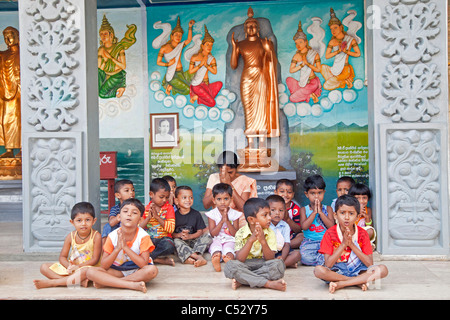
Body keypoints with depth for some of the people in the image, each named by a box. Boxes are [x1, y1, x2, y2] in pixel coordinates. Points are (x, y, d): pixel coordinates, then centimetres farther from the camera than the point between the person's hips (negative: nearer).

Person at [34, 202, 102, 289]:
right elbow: (62, 257, 2)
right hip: (70, 267, 6)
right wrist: (69, 266, -20)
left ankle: (50, 283, -28)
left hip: (87, 267, -6)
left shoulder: (96, 236, -12)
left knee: (85, 271, -41)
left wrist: (78, 266, -23)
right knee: (44, 267, -8)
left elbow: (95, 259, -14)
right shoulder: (70, 236, 0)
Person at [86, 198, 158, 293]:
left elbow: (144, 264, -24)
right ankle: (133, 285, -27)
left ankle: (106, 282, -21)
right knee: (91, 272, -22)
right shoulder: (112, 236, -10)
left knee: (152, 270, -35)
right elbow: (103, 266, -10)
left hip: (137, 271, -1)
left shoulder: (143, 236, -15)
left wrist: (125, 247, -28)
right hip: (117, 270, 2)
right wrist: (117, 248, -26)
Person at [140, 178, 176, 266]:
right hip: (148, 238, 2)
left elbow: (171, 229, -10)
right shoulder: (145, 209, 6)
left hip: (163, 238, -2)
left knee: (169, 246, -36)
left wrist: (157, 217, -17)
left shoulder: (169, 208, 1)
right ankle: (162, 260, -22)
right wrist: (148, 218, -15)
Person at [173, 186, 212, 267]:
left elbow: (200, 231, 0)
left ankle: (188, 258, -41)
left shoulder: (196, 214, 4)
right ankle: (199, 257, -45)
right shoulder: (174, 215, 1)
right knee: (176, 241, -32)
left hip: (193, 241, 1)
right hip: (181, 242, -1)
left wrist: (189, 236, -18)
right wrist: (179, 235, -21)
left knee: (207, 237, -21)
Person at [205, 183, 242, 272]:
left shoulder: (234, 214, 4)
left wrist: (227, 221, -14)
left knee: (228, 248, -34)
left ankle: (229, 258, -68)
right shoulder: (212, 214, 4)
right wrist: (222, 221, -14)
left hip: (230, 240, 0)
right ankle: (216, 258, -67)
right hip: (217, 240, 0)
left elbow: (235, 234, -2)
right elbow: (213, 234, -4)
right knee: (216, 248, -34)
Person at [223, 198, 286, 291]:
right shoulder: (241, 233, -9)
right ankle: (269, 283, -27)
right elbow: (239, 260, -18)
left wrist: (263, 241, -29)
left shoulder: (270, 233, -5)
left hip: (263, 265, 1)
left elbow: (271, 259, -13)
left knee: (279, 264, -28)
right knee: (230, 265, -31)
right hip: (245, 266, -1)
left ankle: (242, 281, -24)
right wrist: (251, 240, -29)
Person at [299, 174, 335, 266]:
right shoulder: (304, 209, 7)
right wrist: (314, 212, -9)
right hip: (310, 242, -1)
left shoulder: (328, 209, 10)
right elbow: (304, 226, -9)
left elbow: (331, 226, -5)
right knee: (305, 256, -33)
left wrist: (320, 212, -9)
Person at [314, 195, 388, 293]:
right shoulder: (330, 233, -10)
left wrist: (352, 244, -18)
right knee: (318, 270, -33)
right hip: (336, 272, -2)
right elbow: (328, 265, -16)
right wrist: (343, 244, -21)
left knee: (383, 269, -22)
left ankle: (340, 284, -23)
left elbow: (370, 263, -10)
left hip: (357, 271, 2)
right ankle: (359, 282, -19)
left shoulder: (362, 234, -3)